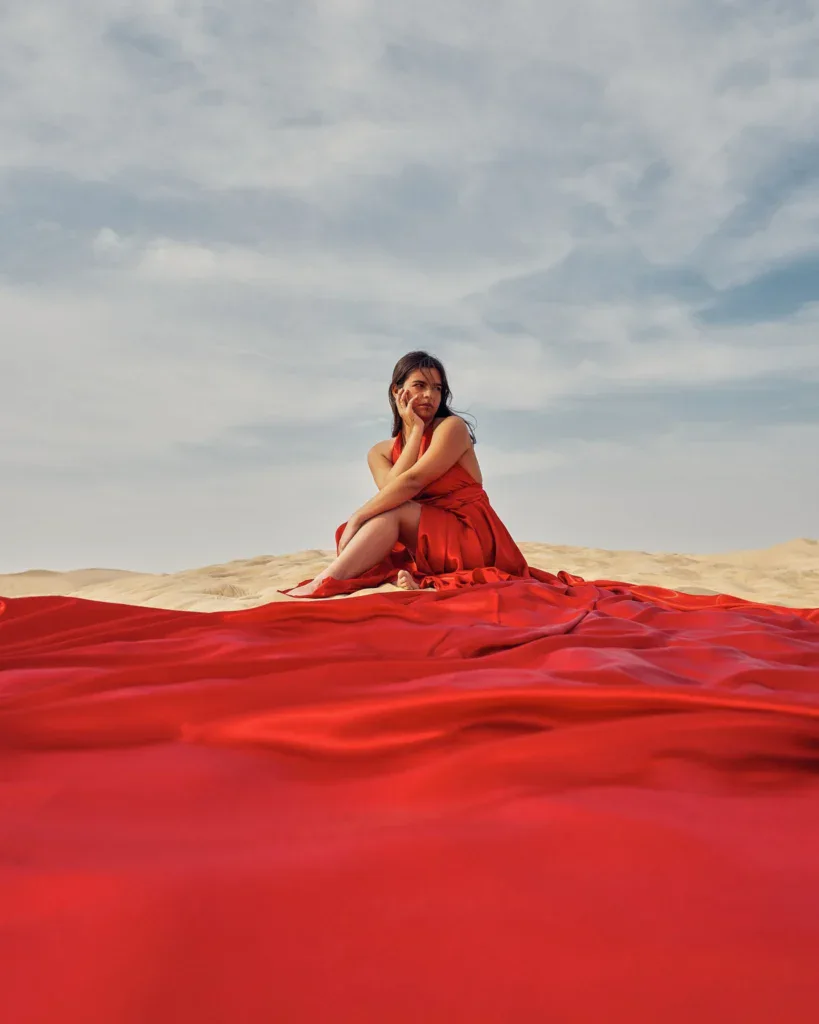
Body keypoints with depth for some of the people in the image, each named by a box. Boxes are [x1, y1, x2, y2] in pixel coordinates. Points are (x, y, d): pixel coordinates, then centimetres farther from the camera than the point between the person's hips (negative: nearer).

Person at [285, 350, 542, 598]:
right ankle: (418, 579, -40)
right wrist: (415, 430, -10)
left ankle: (325, 582, -34)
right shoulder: (380, 452, 8)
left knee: (392, 511, -23)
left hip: (475, 539, -5)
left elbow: (413, 481, -21)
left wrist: (357, 518, -25)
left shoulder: (452, 427, -6)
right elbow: (390, 490, -14)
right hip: (429, 549, 5)